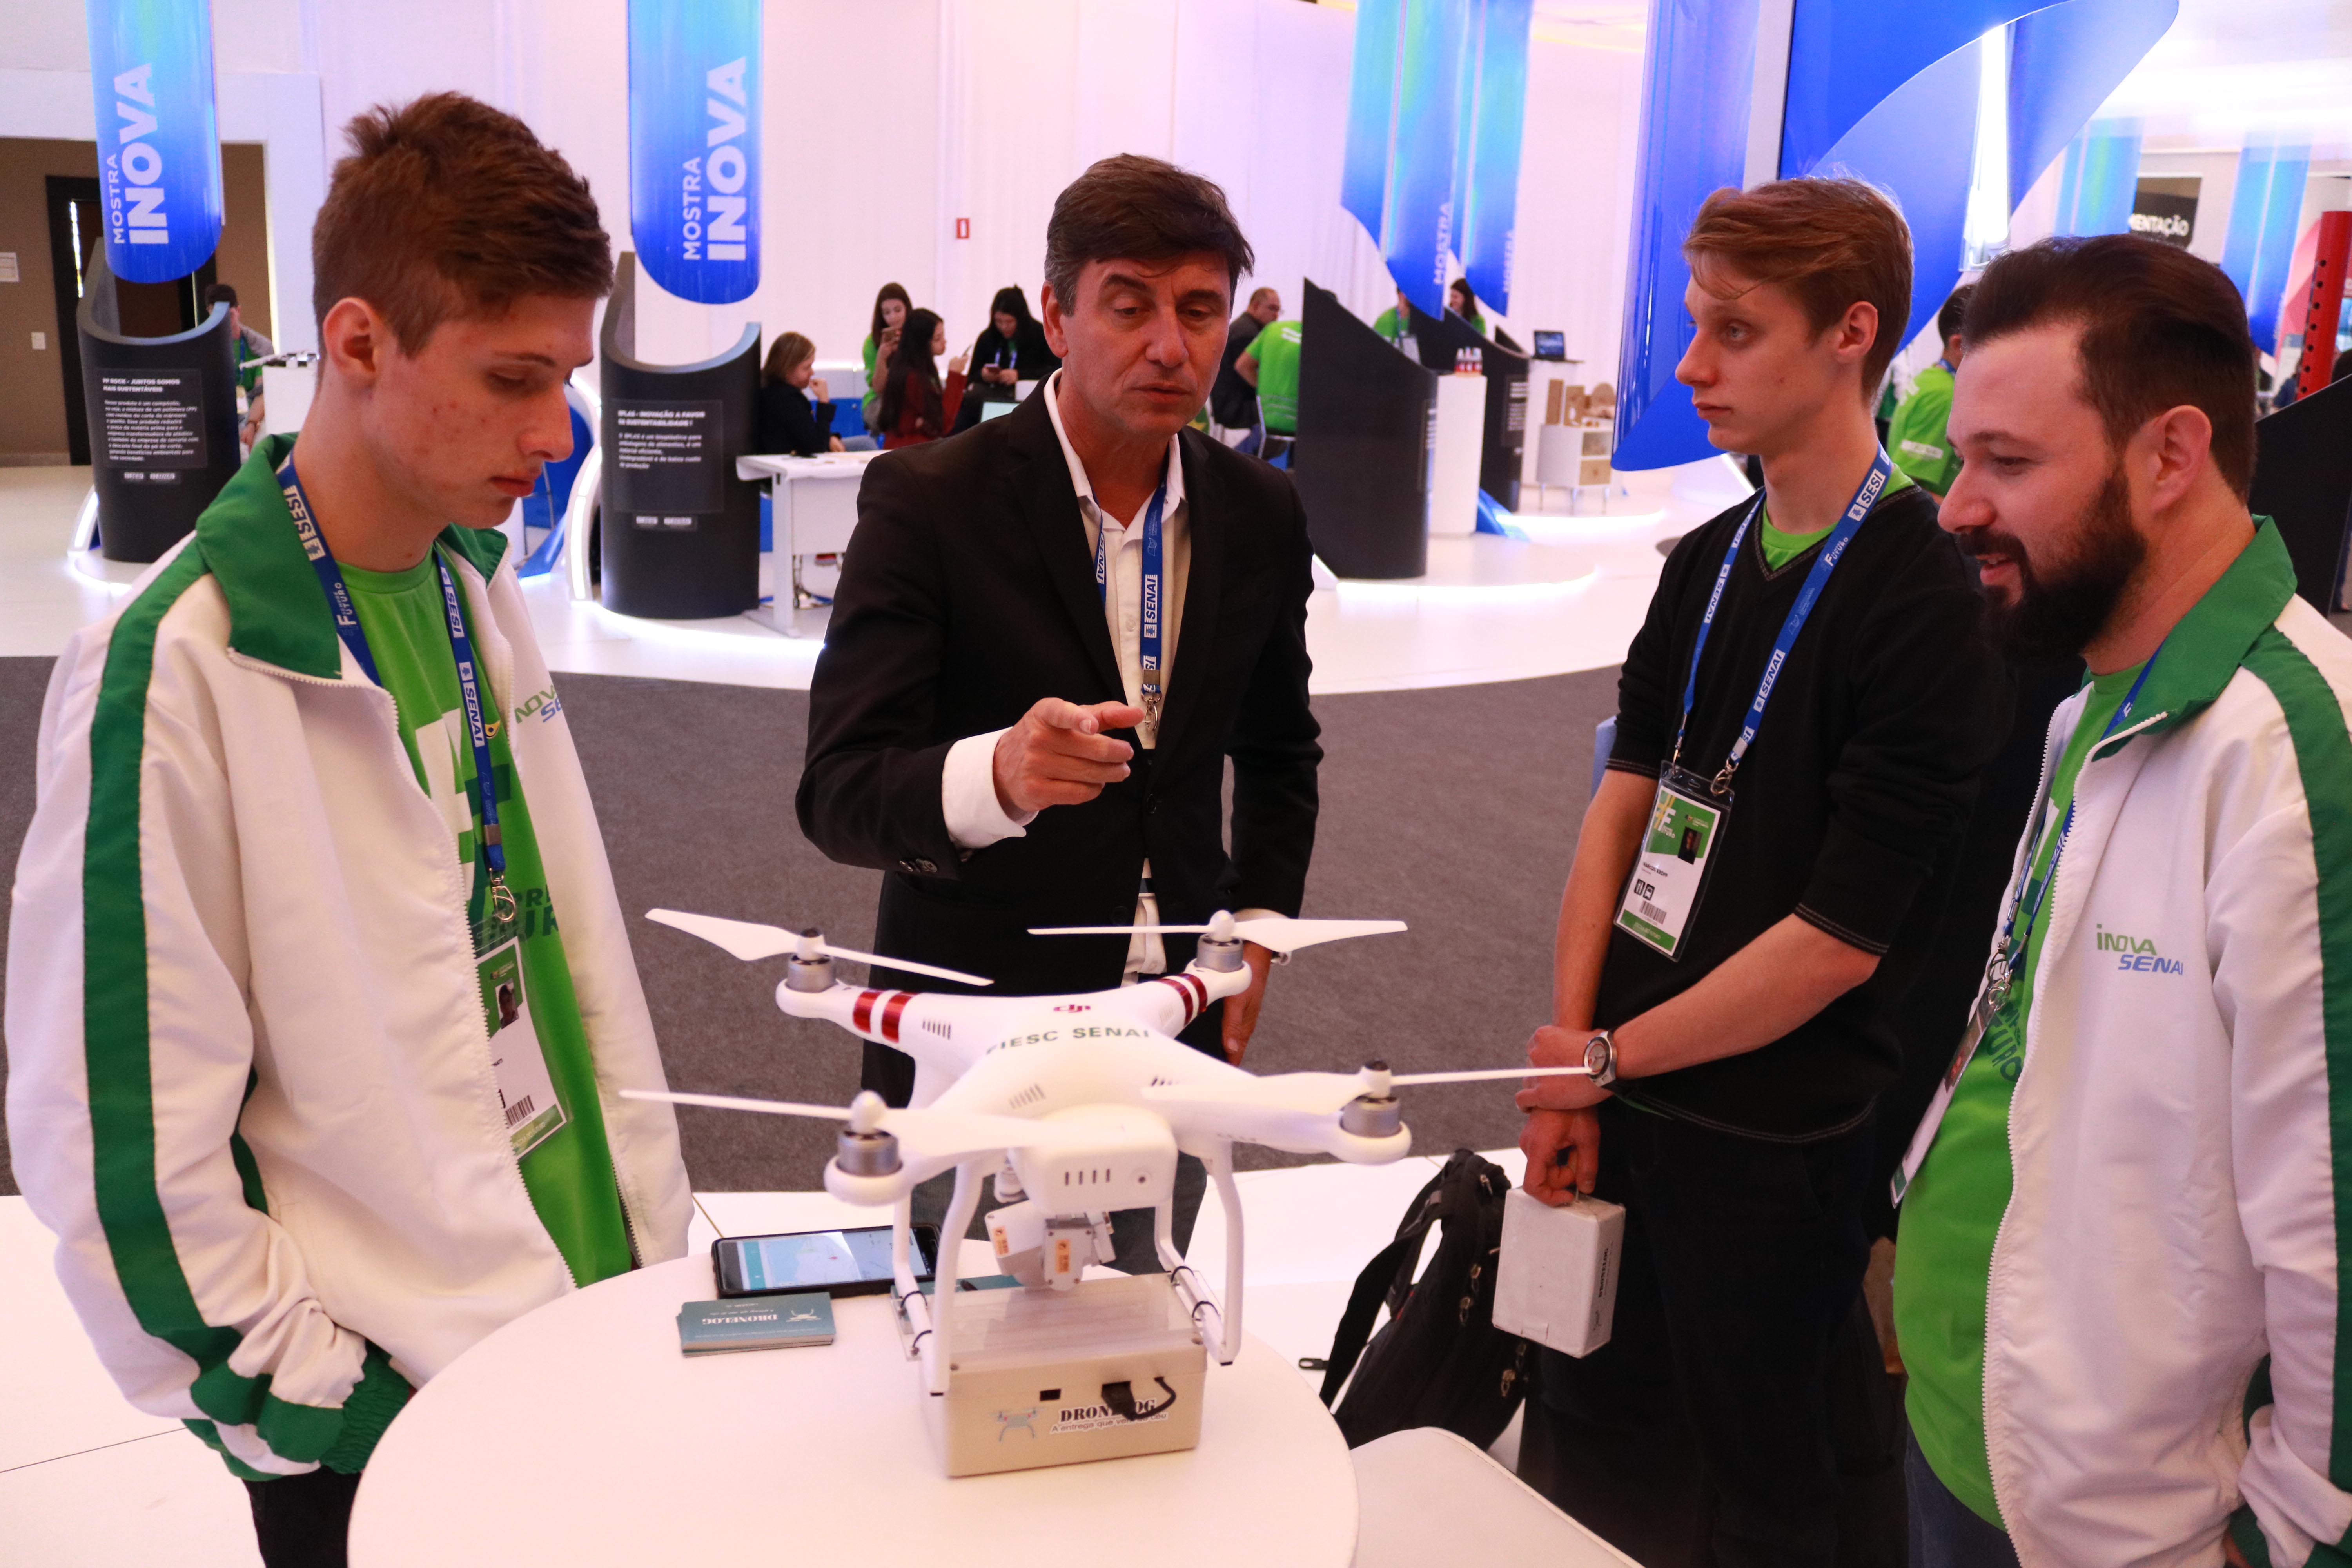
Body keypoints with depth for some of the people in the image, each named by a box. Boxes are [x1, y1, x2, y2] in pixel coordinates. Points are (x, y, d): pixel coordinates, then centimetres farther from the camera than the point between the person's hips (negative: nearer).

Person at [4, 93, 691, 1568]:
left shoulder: (480, 588, 2)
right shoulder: (176, 669, -20)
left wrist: (657, 1228, 8)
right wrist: (321, 1406, -12)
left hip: (601, 1301, 7)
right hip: (396, 1420, -6)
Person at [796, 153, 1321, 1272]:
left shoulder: (1260, 514, 1)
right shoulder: (928, 501, -13)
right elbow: (838, 797, -19)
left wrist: (1261, 917, 3)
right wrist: (996, 773, -38)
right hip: (976, 1034, -3)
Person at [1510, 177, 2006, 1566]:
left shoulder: (1923, 602, -17)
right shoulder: (1707, 565, 6)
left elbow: (1841, 938, -19)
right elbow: (1625, 805, 2)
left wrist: (1608, 1057, -10)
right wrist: (1565, 1069, -5)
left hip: (1771, 1136, -6)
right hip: (1620, 1095, 6)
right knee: (1586, 1443, 21)